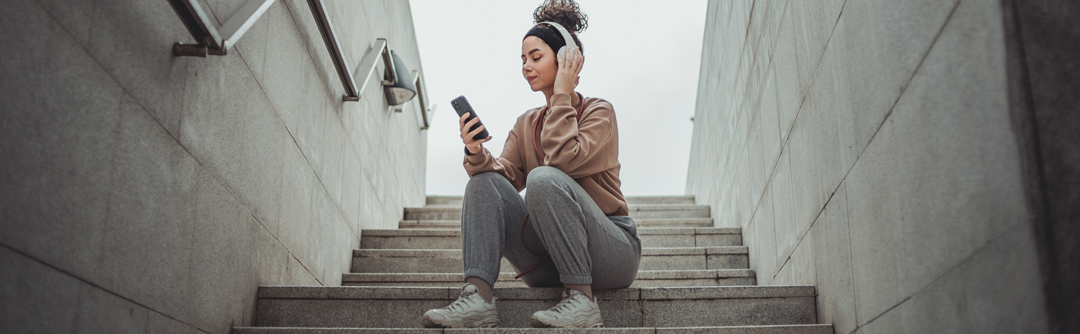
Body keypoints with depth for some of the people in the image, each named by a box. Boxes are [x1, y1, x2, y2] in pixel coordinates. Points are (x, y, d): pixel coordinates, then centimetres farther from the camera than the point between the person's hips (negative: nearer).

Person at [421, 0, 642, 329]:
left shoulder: (598, 111, -3)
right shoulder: (527, 123, 15)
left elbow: (563, 160, -21)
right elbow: (506, 175, -1)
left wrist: (562, 94, -12)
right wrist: (477, 154, -21)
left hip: (613, 250, -5)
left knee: (544, 178, -30)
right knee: (484, 181, -11)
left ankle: (582, 299, -27)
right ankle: (478, 296, -27)